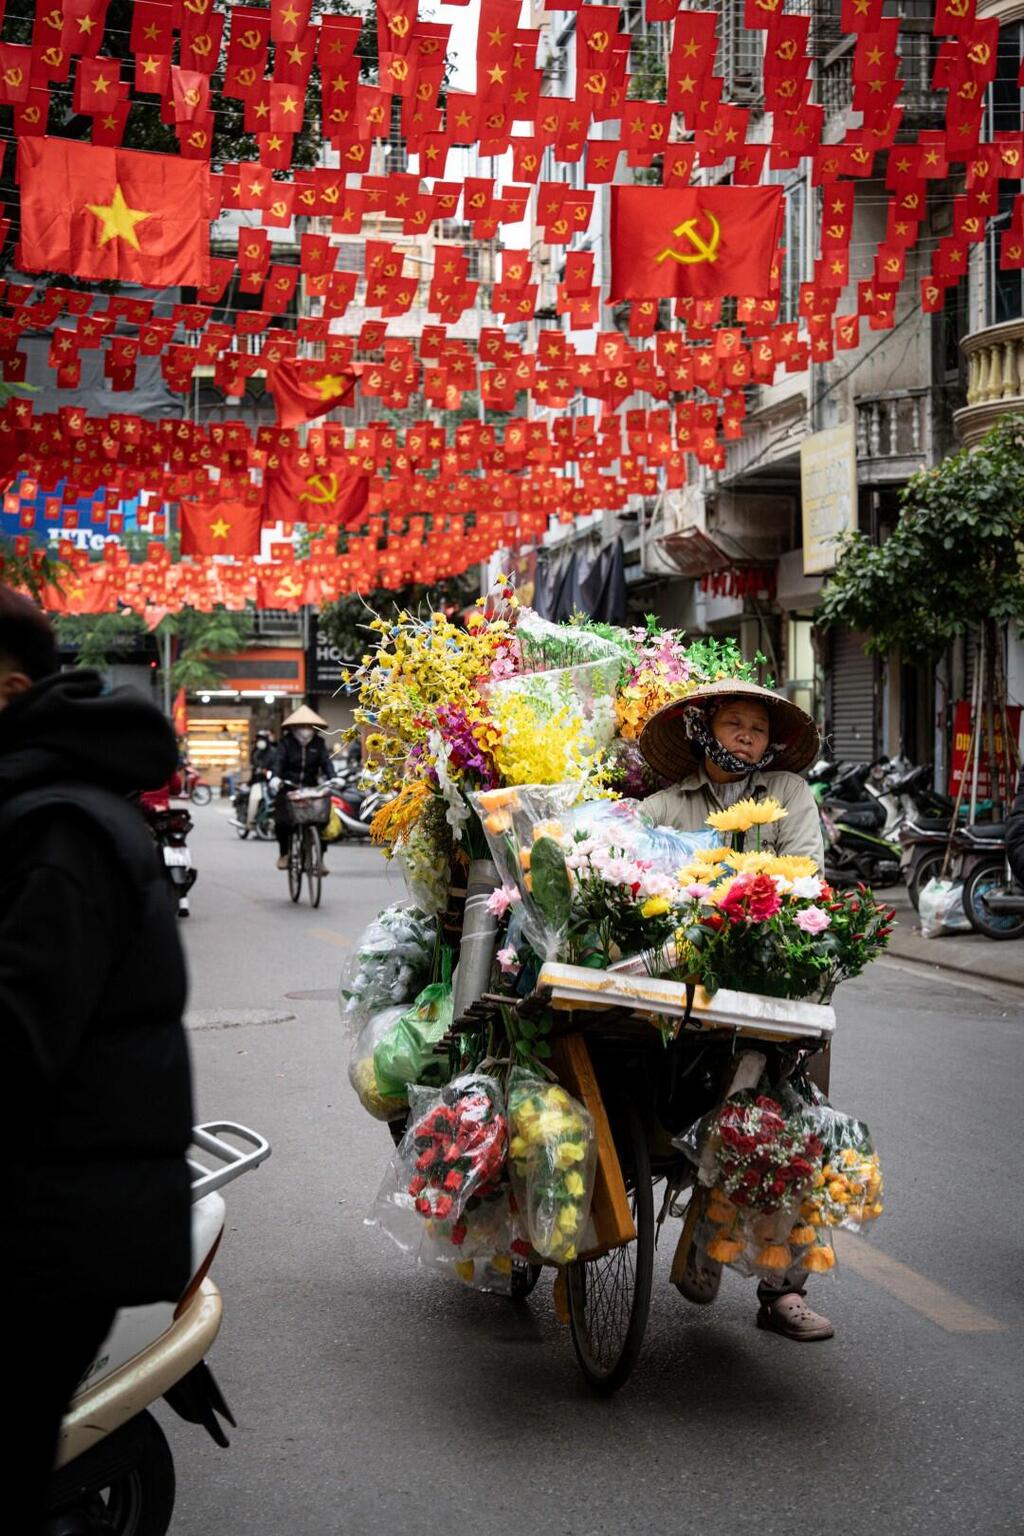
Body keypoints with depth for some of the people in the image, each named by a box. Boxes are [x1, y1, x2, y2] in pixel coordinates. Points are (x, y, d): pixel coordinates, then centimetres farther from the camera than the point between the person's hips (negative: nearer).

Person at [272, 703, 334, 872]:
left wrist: (333, 778, -22)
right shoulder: (287, 742, 0)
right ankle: (283, 853, 9)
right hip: (289, 788, -1)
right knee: (282, 820, -16)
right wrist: (276, 777, -31)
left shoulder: (319, 743, 6)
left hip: (312, 788, 2)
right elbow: (279, 761, -11)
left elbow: (326, 762, -4)